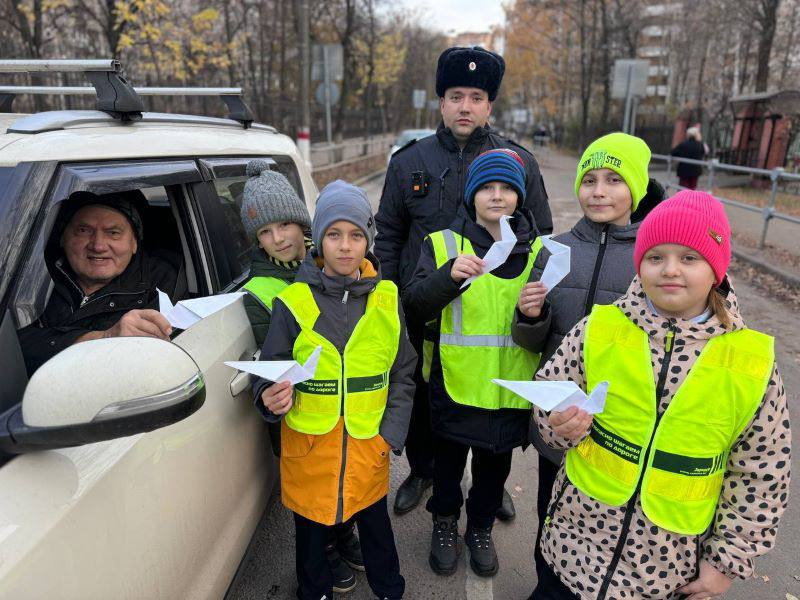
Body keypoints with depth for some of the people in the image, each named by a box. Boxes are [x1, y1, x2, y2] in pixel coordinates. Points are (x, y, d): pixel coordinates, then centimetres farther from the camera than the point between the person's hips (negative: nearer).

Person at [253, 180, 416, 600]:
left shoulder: (387, 299, -3)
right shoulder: (292, 302, -9)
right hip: (308, 444, -1)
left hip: (368, 444, 1)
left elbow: (403, 373, 2)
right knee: (311, 529, 18)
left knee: (375, 523, 20)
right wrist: (271, 398, -26)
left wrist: (391, 434, -4)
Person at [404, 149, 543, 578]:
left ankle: (481, 529, 45)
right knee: (449, 460, 17)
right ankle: (445, 524, 44)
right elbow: (415, 306, -17)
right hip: (455, 382, -2)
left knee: (495, 464, 19)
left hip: (510, 384, 2)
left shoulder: (537, 250, 2)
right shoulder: (443, 244, -5)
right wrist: (450, 275, -35)